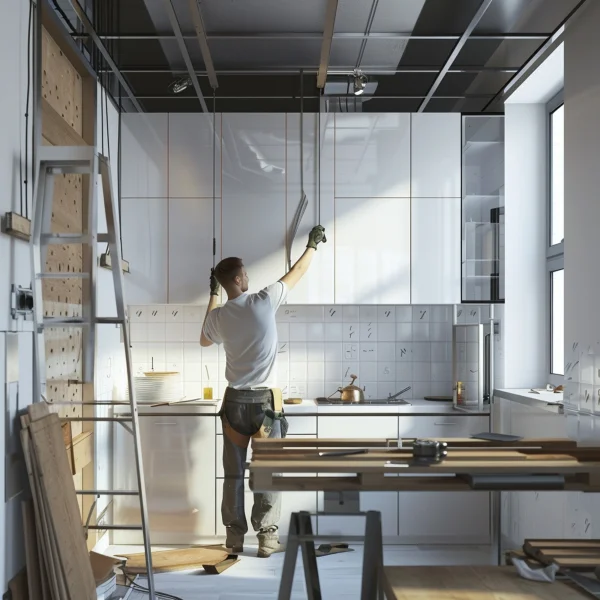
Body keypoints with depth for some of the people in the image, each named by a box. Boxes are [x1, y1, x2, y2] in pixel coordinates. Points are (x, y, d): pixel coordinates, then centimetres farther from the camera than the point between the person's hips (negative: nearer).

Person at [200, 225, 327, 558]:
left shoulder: (218, 316, -1)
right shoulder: (264, 302, -9)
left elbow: (204, 340, 23)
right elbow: (295, 274, 7)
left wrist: (213, 295, 27)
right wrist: (312, 245, 23)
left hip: (235, 401, 3)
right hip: (264, 400, -2)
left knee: (234, 474, 10)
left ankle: (235, 537, 15)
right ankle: (266, 537, 7)